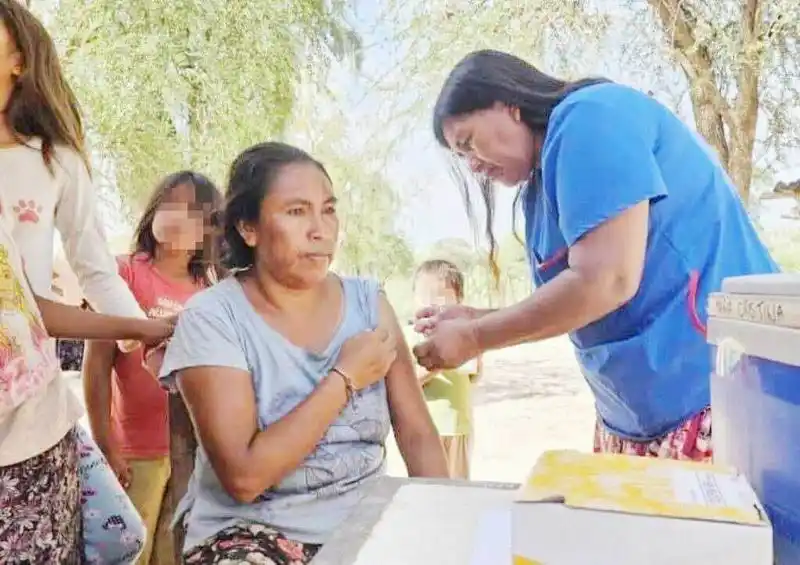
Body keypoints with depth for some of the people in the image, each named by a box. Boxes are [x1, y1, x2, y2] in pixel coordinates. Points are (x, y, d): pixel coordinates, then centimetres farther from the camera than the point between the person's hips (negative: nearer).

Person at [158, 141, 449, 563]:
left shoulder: (367, 302, 1)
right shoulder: (211, 317, -11)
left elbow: (418, 436, 1)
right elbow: (243, 476, -19)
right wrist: (344, 378, -16)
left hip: (366, 526, 4)